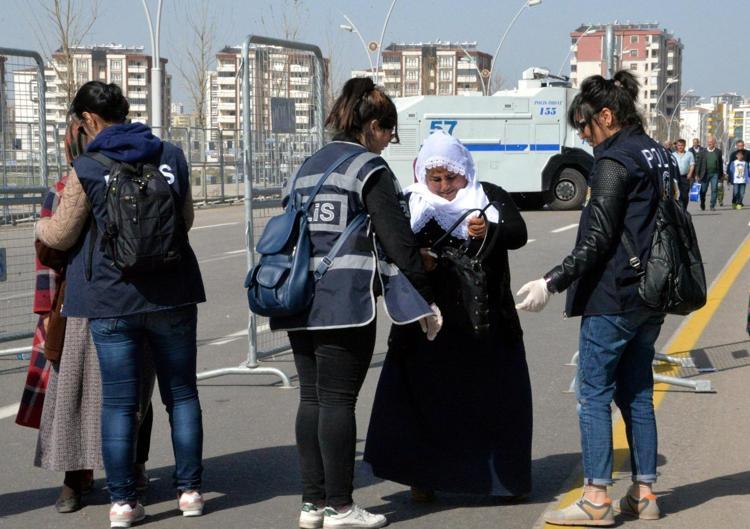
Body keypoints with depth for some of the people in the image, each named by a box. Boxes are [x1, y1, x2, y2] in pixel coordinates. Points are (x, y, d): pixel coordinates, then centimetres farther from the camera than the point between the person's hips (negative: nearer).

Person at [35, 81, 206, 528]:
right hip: (172, 294, 3)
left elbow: (62, 235, 1)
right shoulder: (171, 156, 3)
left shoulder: (86, 169, -8)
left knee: (119, 402, 4)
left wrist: (40, 227, 23)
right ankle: (190, 491, 15)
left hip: (112, 299, -2)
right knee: (182, 393, 12)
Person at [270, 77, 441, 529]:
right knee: (338, 401, -3)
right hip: (347, 300, -7)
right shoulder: (370, 169, -5)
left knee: (311, 399, 10)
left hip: (300, 300, 7)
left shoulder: (307, 169, 17)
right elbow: (399, 240, -9)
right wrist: (426, 301, -3)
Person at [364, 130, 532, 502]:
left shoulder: (491, 198, 5)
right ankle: (422, 475, 9)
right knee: (424, 397, -4)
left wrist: (490, 231, -32)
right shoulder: (410, 204, 5)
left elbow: (518, 233, -10)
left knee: (498, 398, 2)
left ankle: (506, 476, 17)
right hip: (427, 322, 0)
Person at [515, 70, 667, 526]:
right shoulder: (658, 156, 13)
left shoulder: (614, 161, -14)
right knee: (637, 391, 13)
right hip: (651, 297, 9)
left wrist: (552, 283, -19)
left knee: (594, 392, -3)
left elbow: (598, 239, -19)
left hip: (613, 296, -9)